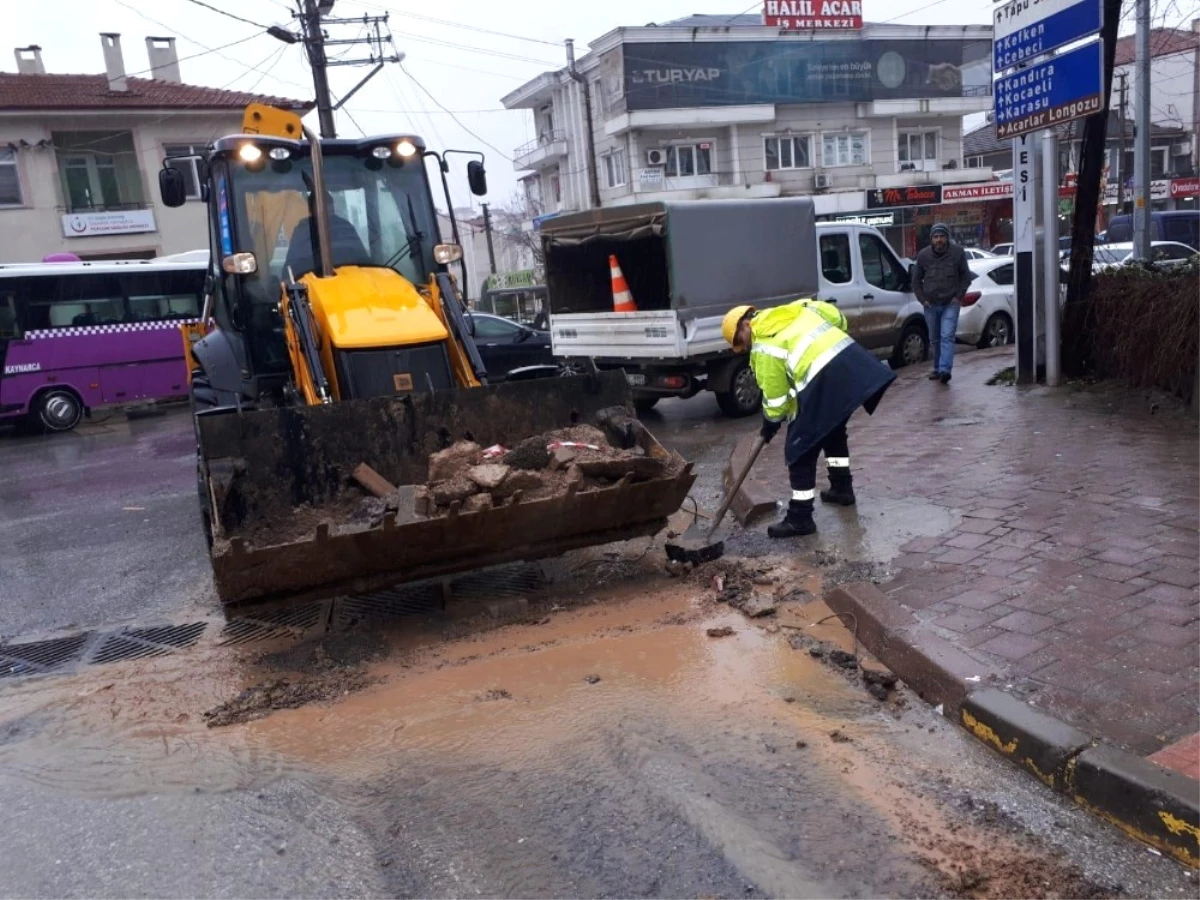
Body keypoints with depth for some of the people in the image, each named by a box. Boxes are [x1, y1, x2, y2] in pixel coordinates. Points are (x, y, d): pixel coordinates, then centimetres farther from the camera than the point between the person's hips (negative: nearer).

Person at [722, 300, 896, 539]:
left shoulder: (763, 347, 1)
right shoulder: (795, 310, 19)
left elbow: (775, 396, 3)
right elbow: (835, 315, 19)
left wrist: (770, 424, 19)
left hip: (823, 381, -9)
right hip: (853, 361, 9)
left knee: (800, 451, 3)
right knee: (834, 429, 31)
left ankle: (800, 518, 7)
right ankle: (842, 488, 42)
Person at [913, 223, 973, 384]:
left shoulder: (957, 253, -4)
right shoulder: (923, 255, 1)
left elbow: (966, 276, 5)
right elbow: (916, 280, 11)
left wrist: (959, 296, -4)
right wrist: (922, 299, 1)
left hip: (950, 304, -3)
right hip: (931, 305, 3)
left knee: (947, 336, -14)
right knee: (934, 339, 11)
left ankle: (945, 369, -22)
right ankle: (937, 368, 23)